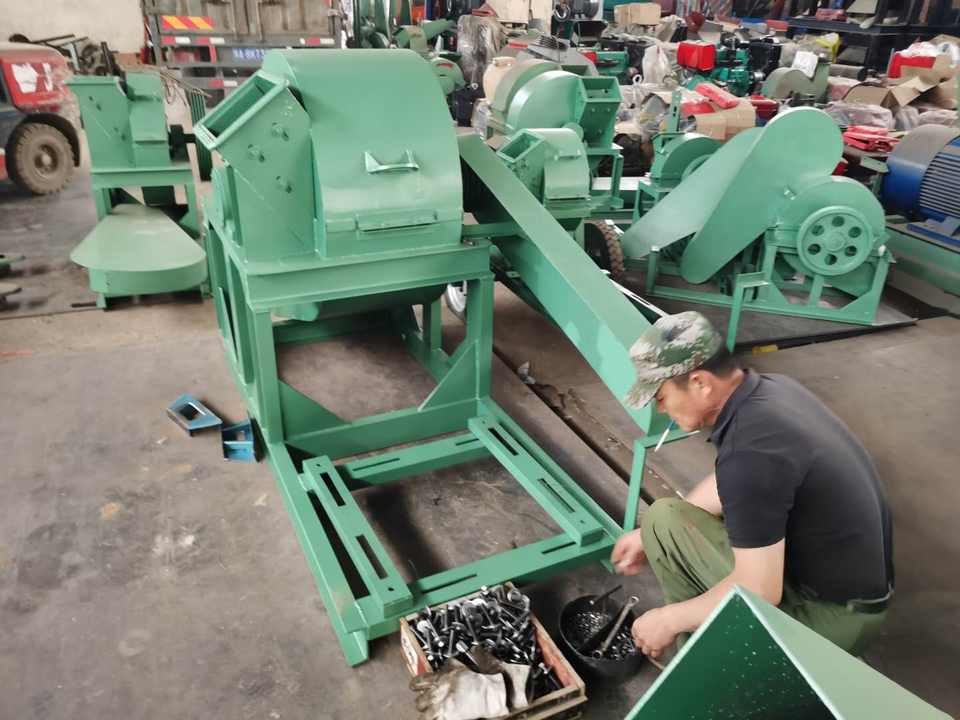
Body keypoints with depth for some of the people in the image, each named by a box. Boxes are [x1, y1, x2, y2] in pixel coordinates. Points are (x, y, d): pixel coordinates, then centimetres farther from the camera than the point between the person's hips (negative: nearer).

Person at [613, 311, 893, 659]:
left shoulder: (751, 452, -33)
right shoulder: (766, 389, -3)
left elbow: (758, 592, -27)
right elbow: (727, 485, 13)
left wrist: (671, 619, -10)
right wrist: (651, 533, 16)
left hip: (833, 610, -9)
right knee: (665, 518, 9)